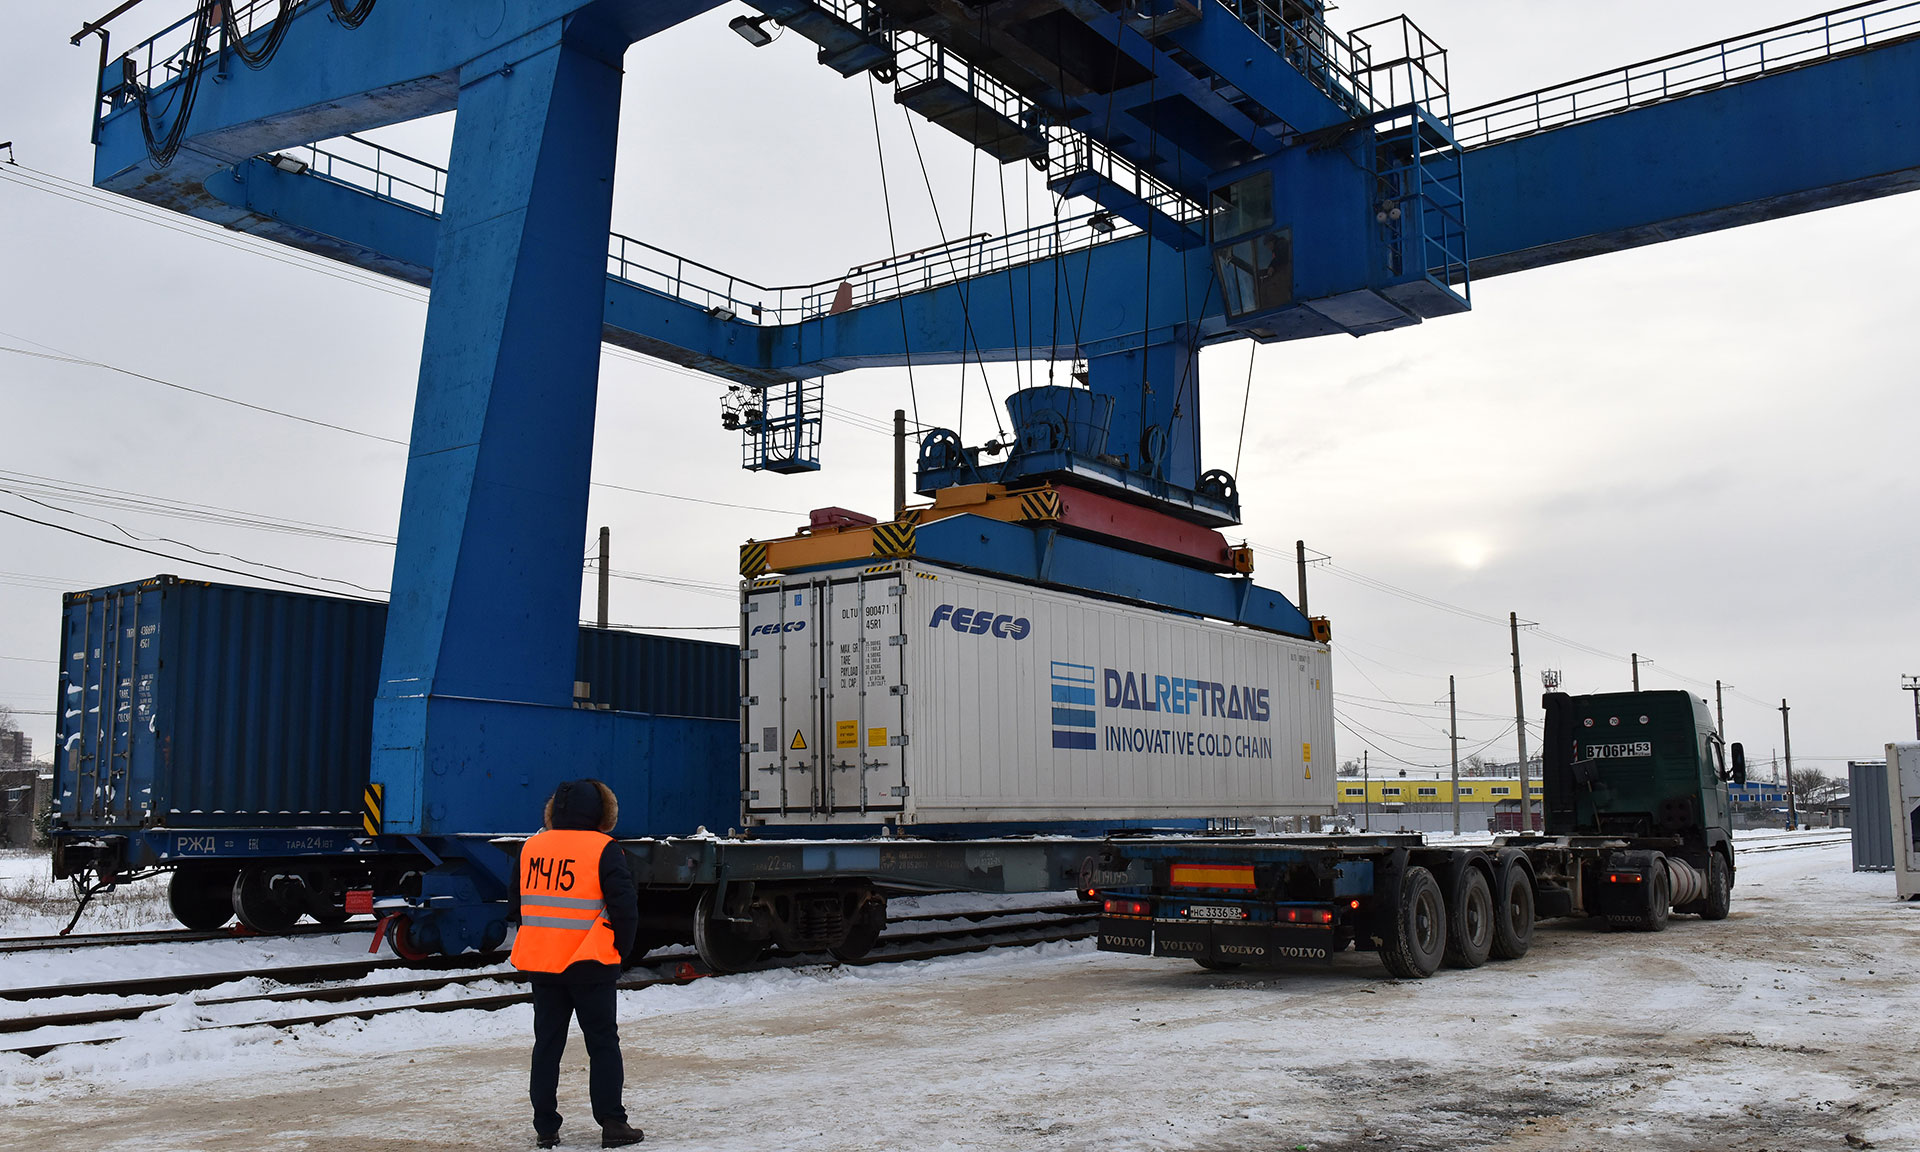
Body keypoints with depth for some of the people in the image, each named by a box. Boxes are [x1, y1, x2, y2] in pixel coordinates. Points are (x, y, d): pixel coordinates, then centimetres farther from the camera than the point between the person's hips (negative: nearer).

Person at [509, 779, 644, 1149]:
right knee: (603, 1043, 5)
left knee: (547, 1044, 11)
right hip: (588, 964, -4)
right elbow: (624, 906, -12)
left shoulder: (531, 847, 6)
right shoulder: (603, 849, -10)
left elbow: (522, 902, 16)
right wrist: (620, 948, 1)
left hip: (539, 963, 4)